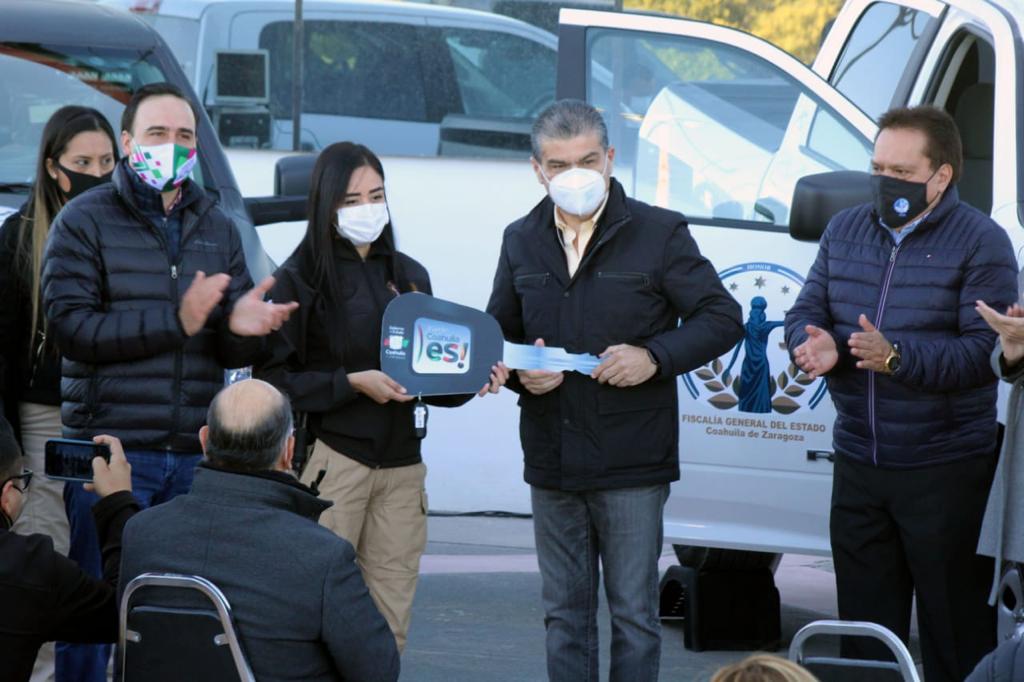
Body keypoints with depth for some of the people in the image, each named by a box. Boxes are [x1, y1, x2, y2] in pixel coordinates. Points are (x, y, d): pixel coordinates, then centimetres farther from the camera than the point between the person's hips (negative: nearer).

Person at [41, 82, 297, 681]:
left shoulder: (217, 228, 15)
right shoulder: (84, 222, 1)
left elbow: (237, 352, 13)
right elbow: (71, 327, -11)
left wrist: (242, 327, -12)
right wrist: (176, 321, -18)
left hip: (194, 454, 4)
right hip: (110, 450, -4)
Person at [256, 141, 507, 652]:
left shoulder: (409, 276, 15)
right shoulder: (302, 279, -1)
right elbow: (273, 379, -7)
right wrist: (352, 383, -15)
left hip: (400, 462, 5)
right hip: (331, 458, -5)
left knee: (389, 625, 3)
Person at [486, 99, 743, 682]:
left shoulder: (659, 233, -3)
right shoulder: (522, 241, 11)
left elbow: (723, 318, -2)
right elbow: (497, 336, 20)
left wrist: (654, 357, -18)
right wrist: (520, 372, -4)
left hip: (632, 466, -4)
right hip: (552, 462, 5)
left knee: (634, 614, 0)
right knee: (565, 614, 11)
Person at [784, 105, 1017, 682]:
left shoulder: (981, 242, -7)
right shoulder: (845, 230, 11)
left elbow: (986, 350, -16)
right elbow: (806, 312, 14)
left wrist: (896, 357, -28)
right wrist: (813, 344, -11)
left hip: (946, 473, -6)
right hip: (859, 464, 6)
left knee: (956, 635, -1)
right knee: (864, 627, 12)